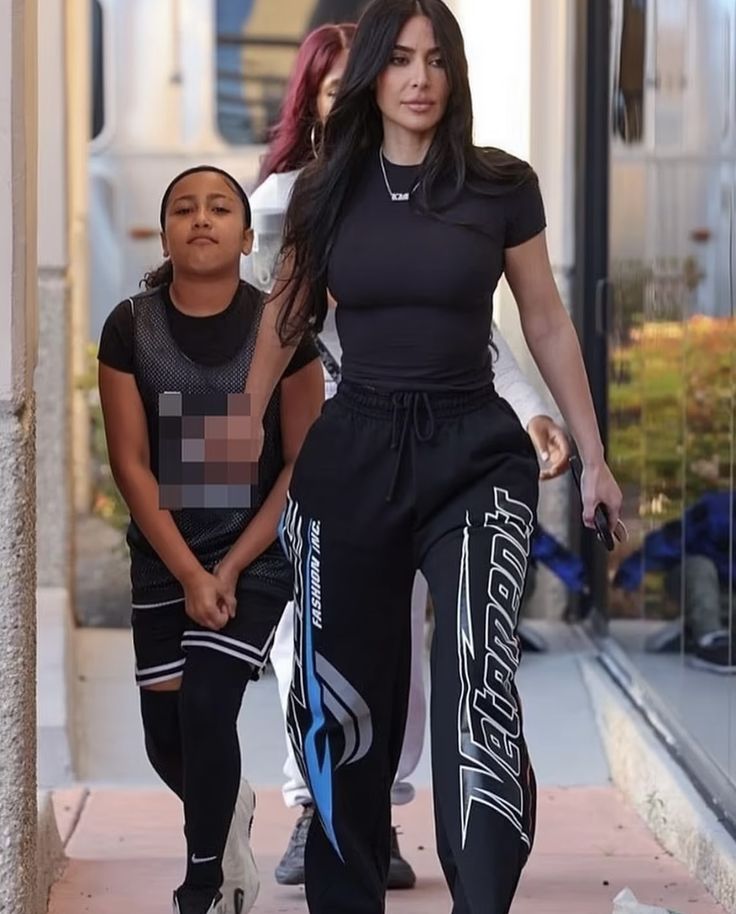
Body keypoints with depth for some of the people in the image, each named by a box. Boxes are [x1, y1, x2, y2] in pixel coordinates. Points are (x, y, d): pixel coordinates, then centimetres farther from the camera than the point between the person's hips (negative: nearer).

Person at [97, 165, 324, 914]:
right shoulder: (130, 328, -6)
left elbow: (303, 465, -6)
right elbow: (130, 464, -5)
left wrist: (230, 570, -11)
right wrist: (189, 574, -11)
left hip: (257, 550, -2)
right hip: (164, 555, 2)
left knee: (207, 704, -16)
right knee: (165, 737, 5)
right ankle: (229, 809, 40)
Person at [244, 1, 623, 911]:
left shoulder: (503, 186, -1)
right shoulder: (327, 188, 4)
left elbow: (548, 325, 8)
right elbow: (283, 319, 15)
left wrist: (593, 457, 10)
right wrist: (247, 431, 12)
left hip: (473, 450, -2)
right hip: (351, 452, 2)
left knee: (479, 685, -23)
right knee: (344, 701, 9)